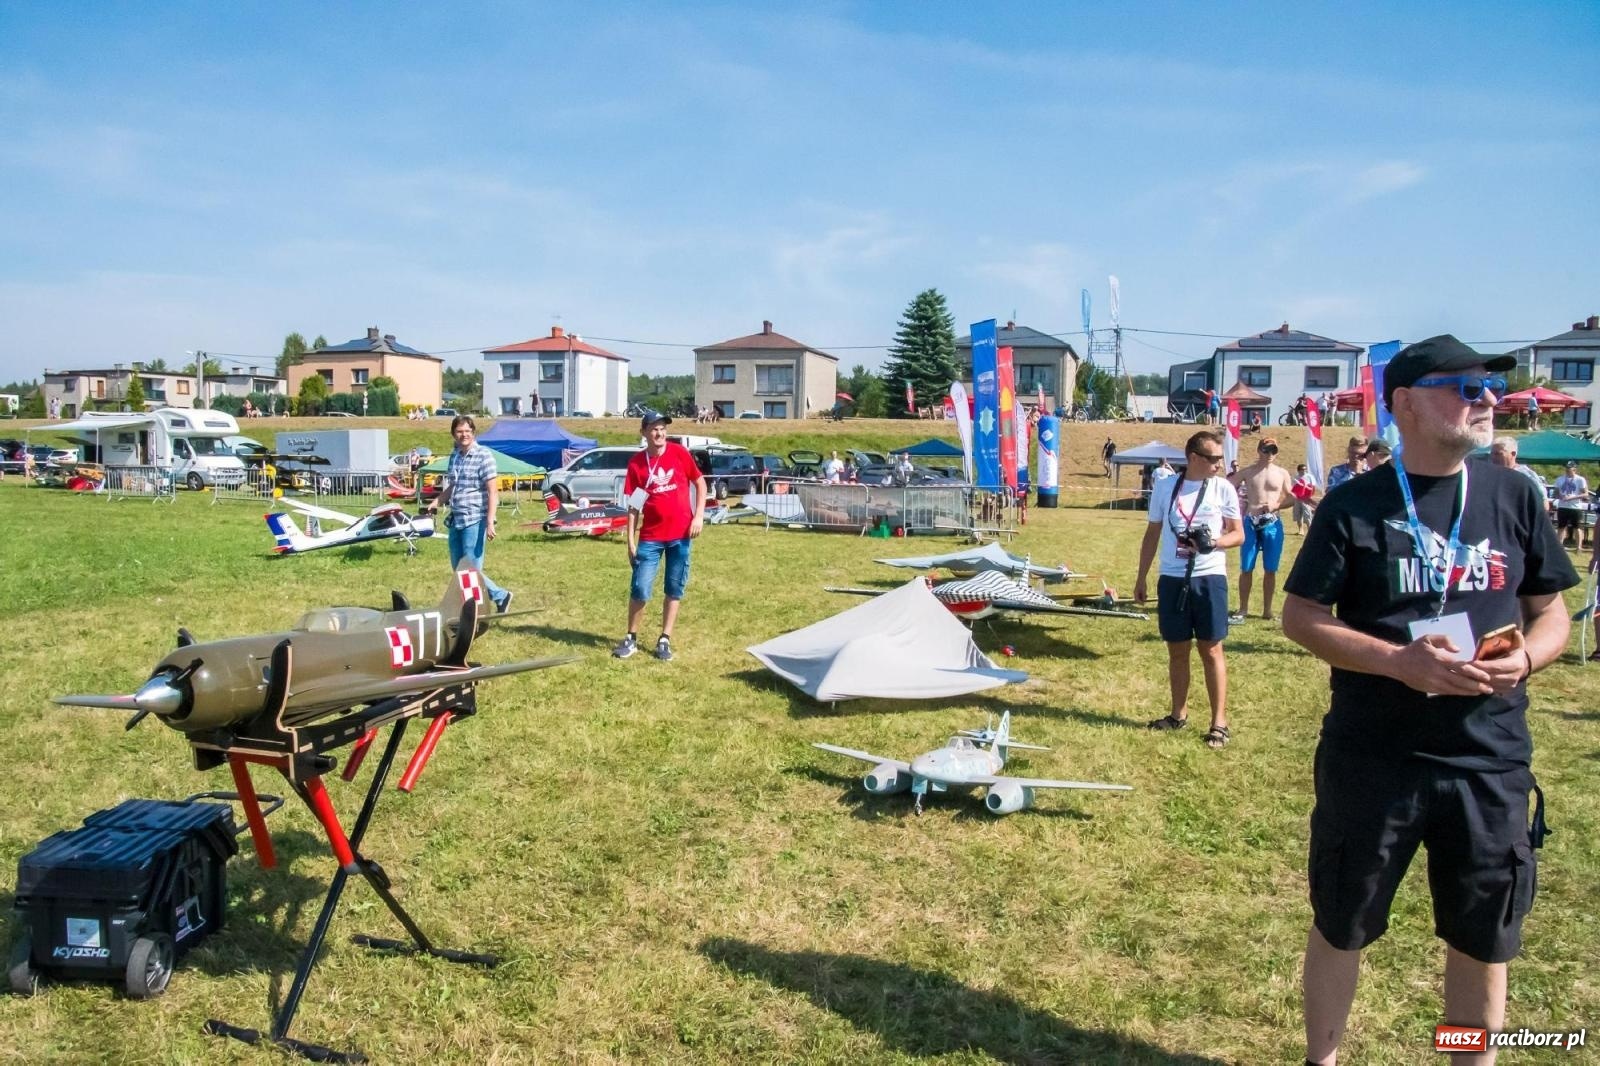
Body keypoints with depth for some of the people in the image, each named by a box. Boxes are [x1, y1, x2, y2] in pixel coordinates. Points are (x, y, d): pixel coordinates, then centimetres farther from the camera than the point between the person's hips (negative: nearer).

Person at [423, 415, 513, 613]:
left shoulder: (484, 455, -9)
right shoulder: (454, 456, 13)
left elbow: (493, 492, -13)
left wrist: (490, 522, -20)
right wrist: (436, 503, 9)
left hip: (475, 521, -8)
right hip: (456, 521, 8)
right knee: (458, 570, 12)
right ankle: (500, 596, 21)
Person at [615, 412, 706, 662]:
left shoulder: (679, 452, -2)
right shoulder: (636, 463, -1)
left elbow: (700, 482, 5)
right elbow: (634, 505, 1)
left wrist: (699, 516, -6)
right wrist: (630, 542, -2)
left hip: (680, 534, 0)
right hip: (650, 537, 0)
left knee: (674, 590, 8)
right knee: (639, 590, -2)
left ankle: (665, 640, 19)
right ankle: (631, 638, 16)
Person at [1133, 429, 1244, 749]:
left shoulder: (1223, 488, 0)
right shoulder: (1164, 487, 3)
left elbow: (1238, 534, 5)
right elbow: (1152, 534, 10)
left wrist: (1214, 542, -17)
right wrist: (1141, 577, 10)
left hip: (1209, 578, -2)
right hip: (1171, 579, 2)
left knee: (1211, 650, 1)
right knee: (1177, 650, 11)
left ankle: (1219, 721, 8)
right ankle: (1179, 714, 25)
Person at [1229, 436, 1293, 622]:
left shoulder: (1282, 473, 5)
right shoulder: (1247, 472, 3)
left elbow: (1291, 498, 6)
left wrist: (1275, 505, -12)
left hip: (1273, 525, 1)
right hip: (1250, 523, -1)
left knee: (1271, 570, 6)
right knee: (1246, 569, 0)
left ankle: (1267, 610, 15)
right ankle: (1243, 610, 8)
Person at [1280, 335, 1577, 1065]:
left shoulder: (1513, 497, 4)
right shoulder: (1354, 506, -7)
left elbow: (1551, 612, 10)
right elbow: (1301, 618, -7)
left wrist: (1525, 658, -12)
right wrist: (1398, 659, -21)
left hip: (1490, 761, 3)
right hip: (1371, 758, -3)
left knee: (1484, 937, 16)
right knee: (1341, 924, 13)